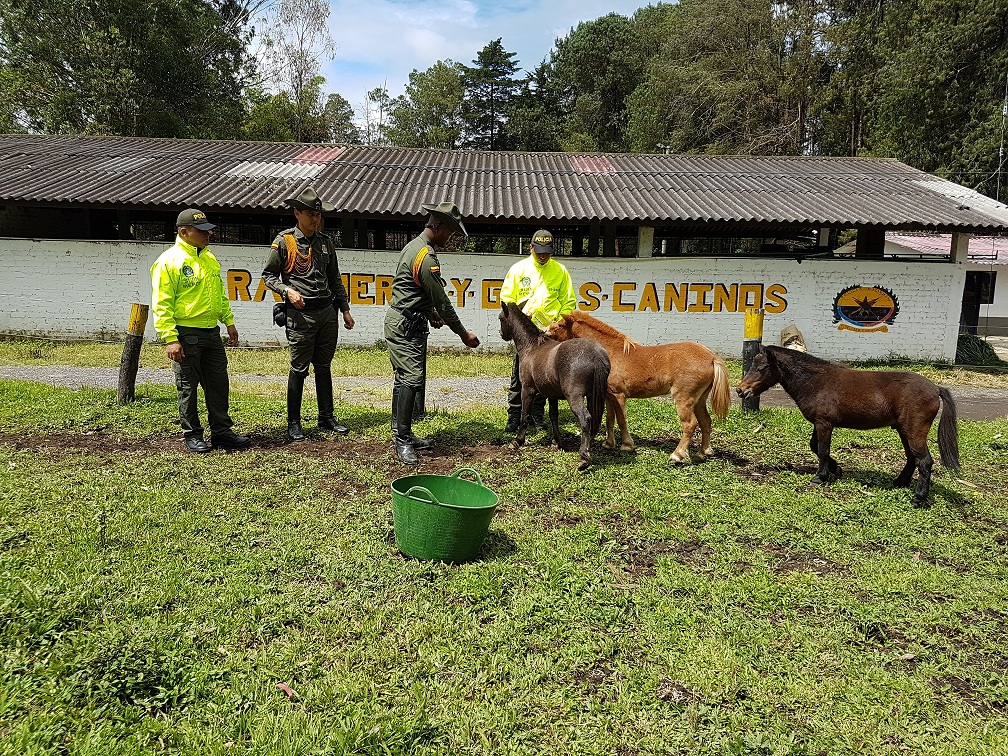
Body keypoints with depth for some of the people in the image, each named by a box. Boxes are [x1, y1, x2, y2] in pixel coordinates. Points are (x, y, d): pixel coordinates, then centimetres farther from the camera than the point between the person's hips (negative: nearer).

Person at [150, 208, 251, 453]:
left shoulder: (210, 259, 13)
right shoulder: (170, 260, -10)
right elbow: (161, 304, -14)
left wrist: (229, 321, 18)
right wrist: (170, 338, -20)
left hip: (212, 332, 7)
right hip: (186, 334, -7)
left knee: (219, 384, 10)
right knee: (188, 387, 4)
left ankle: (221, 432, 20)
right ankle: (193, 436, 15)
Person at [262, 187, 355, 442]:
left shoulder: (325, 242, 12)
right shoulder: (284, 241, -3)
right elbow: (268, 275, 1)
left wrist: (345, 309, 15)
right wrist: (287, 290, -17)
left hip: (327, 311, 5)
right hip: (300, 314, -5)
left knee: (324, 366, 12)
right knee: (299, 369, -1)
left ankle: (326, 417, 22)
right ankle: (293, 423, 10)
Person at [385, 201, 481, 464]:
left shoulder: (414, 246, 14)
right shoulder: (426, 257, -20)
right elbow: (442, 301, -17)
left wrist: (429, 312, 19)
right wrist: (463, 334, -9)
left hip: (403, 322, 11)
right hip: (405, 326, -11)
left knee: (405, 379, 12)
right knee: (410, 379, -13)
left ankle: (401, 434, 18)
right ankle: (403, 441, -10)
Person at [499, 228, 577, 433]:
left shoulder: (560, 271, 3)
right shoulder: (518, 269, 1)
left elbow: (568, 302, 7)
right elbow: (506, 298, 3)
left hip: (549, 332, 1)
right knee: (519, 374, 0)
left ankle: (537, 414, 21)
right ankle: (514, 416, 6)